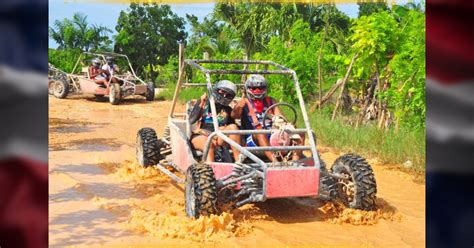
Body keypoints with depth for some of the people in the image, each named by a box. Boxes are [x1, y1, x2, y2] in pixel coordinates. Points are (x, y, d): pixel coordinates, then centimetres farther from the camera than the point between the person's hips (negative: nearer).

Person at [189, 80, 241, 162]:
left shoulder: (228, 110, 14)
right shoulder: (204, 103, 7)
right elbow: (191, 120, -6)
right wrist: (201, 105, -14)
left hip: (218, 138, 3)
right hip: (200, 136, -3)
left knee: (233, 127, -22)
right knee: (209, 144, -37)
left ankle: (238, 161, -30)